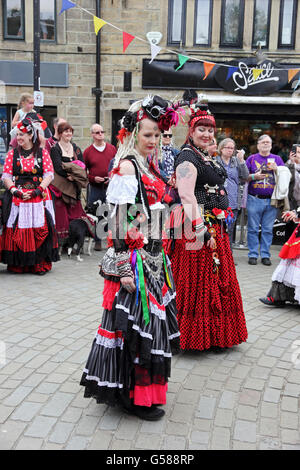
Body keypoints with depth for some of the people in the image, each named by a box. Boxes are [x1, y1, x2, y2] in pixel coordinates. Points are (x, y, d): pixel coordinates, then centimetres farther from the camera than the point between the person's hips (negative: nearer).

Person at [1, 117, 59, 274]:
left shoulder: (42, 153, 7)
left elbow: (49, 175, 0)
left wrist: (37, 191, -12)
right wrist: (15, 191, -10)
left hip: (39, 197, -1)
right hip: (17, 198, 1)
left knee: (40, 230, -4)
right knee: (17, 230, -3)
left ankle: (40, 264, 4)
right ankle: (17, 265, 6)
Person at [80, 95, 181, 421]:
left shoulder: (147, 165, 14)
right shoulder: (126, 167, -13)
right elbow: (121, 221, -18)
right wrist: (125, 267, -21)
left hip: (152, 256, 9)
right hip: (134, 258, -9)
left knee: (149, 321, 16)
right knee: (134, 323, 0)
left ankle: (140, 385, 32)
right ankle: (134, 396, 15)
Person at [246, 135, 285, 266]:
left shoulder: (277, 159, 13)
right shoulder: (251, 159, 9)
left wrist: (276, 169, -9)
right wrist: (254, 176, -12)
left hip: (271, 201, 1)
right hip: (254, 199, -1)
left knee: (268, 229, 5)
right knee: (253, 229, 1)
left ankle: (265, 255, 14)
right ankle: (253, 255, 10)